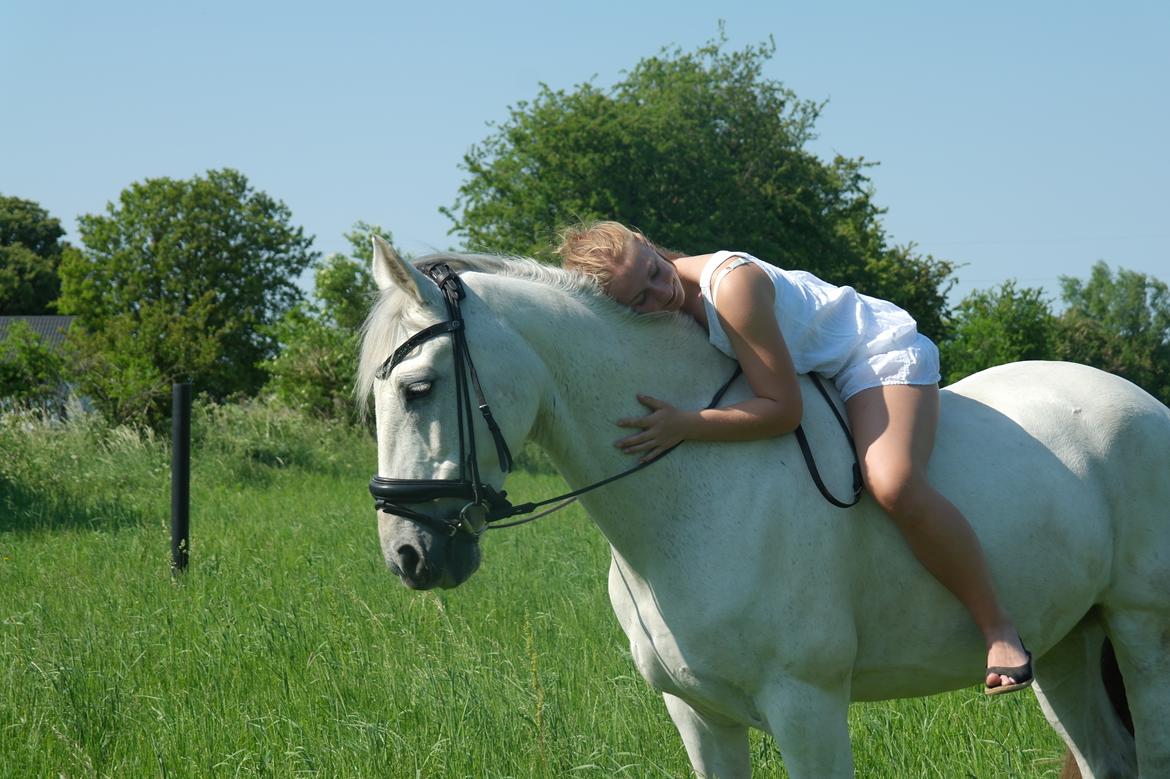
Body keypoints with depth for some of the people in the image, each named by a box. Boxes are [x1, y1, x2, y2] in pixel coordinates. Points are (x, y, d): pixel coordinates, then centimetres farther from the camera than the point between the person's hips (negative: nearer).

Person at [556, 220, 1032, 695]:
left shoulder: (733, 286, -33)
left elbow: (783, 409, -33)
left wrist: (684, 427, -39)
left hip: (880, 351, -9)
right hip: (818, 371, 9)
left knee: (895, 486, -33)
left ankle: (998, 628, -19)